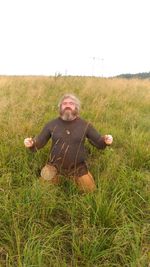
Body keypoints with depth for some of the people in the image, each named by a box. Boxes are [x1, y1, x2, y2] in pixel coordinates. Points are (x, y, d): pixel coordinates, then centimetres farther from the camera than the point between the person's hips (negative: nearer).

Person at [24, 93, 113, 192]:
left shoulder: (85, 125, -6)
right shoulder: (52, 124, -5)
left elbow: (99, 142, -2)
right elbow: (39, 141, 1)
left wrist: (105, 140, -25)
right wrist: (31, 143, -22)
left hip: (78, 168, 0)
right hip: (55, 166, 1)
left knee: (90, 191, 8)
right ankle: (56, 178, 38)